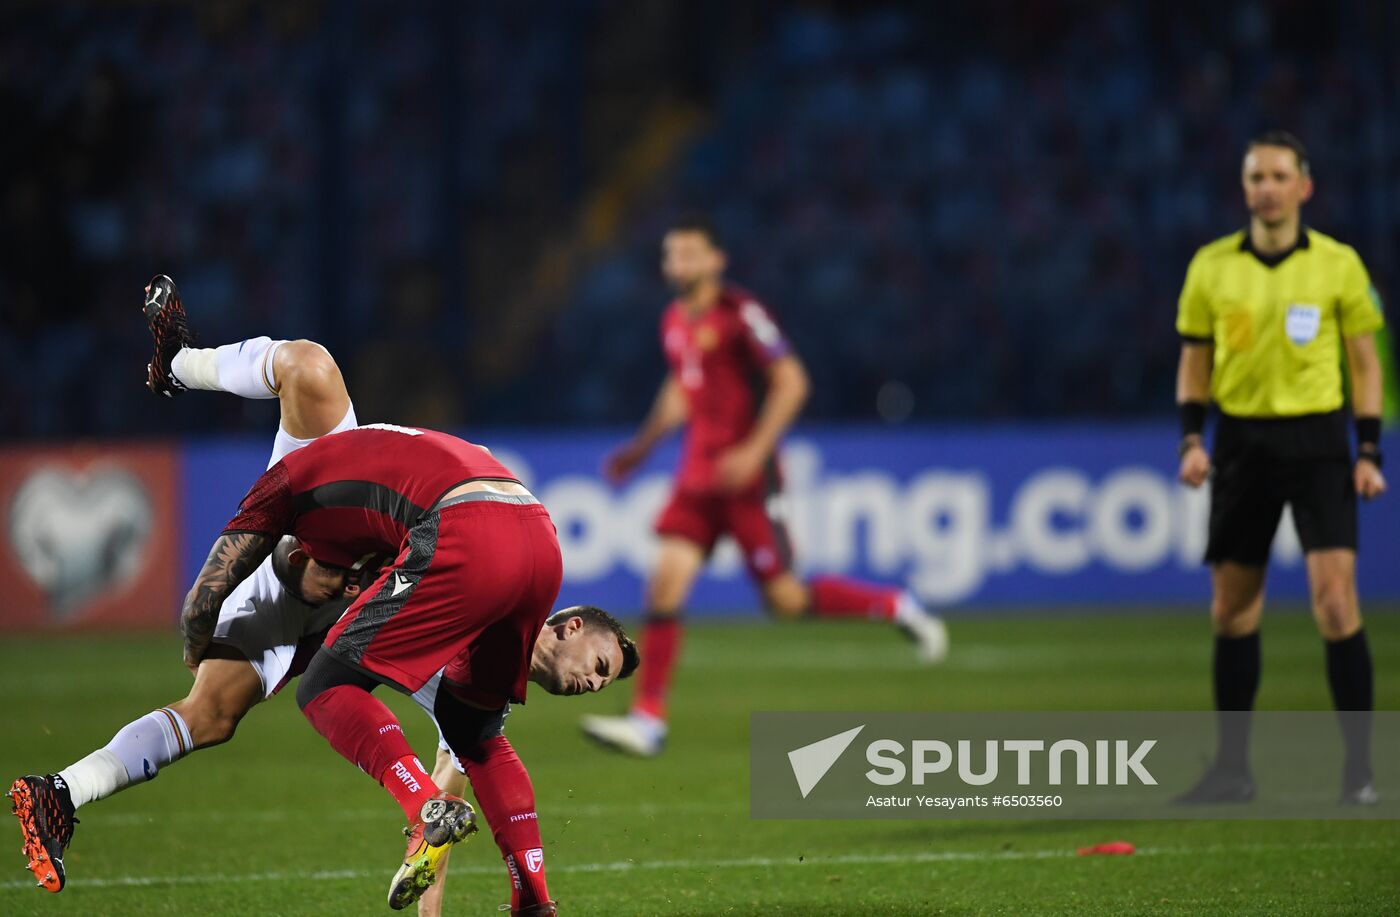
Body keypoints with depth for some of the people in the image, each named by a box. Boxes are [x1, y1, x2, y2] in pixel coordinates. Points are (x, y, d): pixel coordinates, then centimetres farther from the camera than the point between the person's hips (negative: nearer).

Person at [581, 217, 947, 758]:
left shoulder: (741, 314, -12)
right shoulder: (675, 322, 12)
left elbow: (791, 382, -15)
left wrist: (754, 451, -23)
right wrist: (641, 448, 28)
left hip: (744, 475, -7)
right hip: (698, 475, 7)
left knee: (785, 600, -4)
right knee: (665, 582, -8)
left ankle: (899, 609, 17)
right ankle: (647, 720, -9)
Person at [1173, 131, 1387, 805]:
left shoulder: (1338, 264, -1)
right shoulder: (1212, 266, 4)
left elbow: (1365, 362, 4)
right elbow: (1194, 361, 11)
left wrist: (1369, 452, -3)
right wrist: (1191, 439, -2)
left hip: (1316, 439, -3)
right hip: (1241, 439, 3)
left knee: (1335, 598, -13)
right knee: (1232, 607, 6)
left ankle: (1358, 767, -6)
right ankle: (1232, 768, 16)